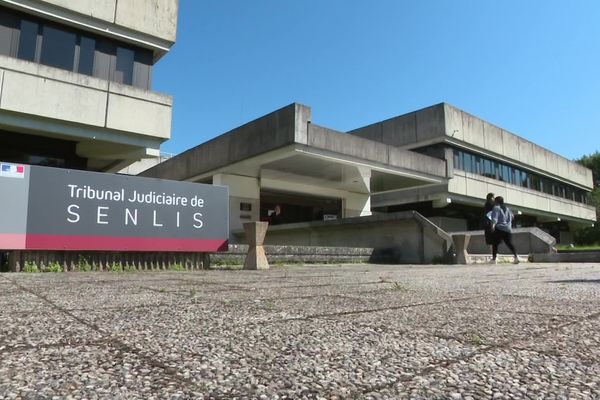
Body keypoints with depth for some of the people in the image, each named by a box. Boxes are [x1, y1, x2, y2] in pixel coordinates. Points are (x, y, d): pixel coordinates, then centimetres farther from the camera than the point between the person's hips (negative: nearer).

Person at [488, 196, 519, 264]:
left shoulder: (496, 208, 0)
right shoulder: (507, 209, 21)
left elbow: (495, 217, -17)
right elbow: (512, 216, 34)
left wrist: (493, 224, -30)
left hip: (499, 229, -6)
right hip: (508, 229, 7)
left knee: (495, 244, -4)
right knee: (509, 243, 5)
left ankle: (493, 259, -8)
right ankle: (516, 256, -13)